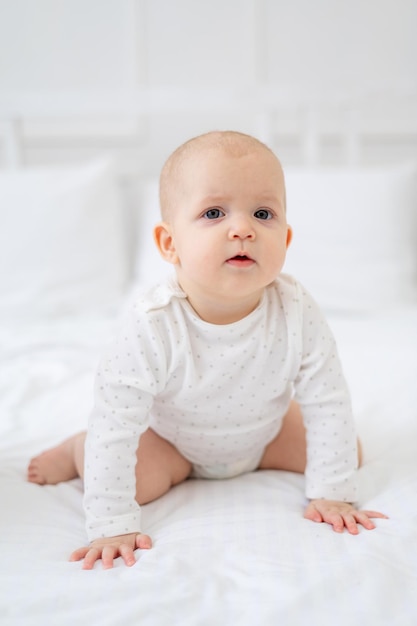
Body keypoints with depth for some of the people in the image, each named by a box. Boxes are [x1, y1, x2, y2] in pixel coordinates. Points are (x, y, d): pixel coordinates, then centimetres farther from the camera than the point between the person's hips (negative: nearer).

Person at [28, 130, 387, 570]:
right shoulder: (151, 326, -38)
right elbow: (115, 423, -34)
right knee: (136, 480, -25)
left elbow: (329, 406, -20)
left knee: (347, 451, 0)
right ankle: (77, 450, 9)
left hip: (264, 432, 3)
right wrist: (112, 526, -35)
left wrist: (332, 494, -19)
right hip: (170, 436, -3)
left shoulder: (297, 313, -31)